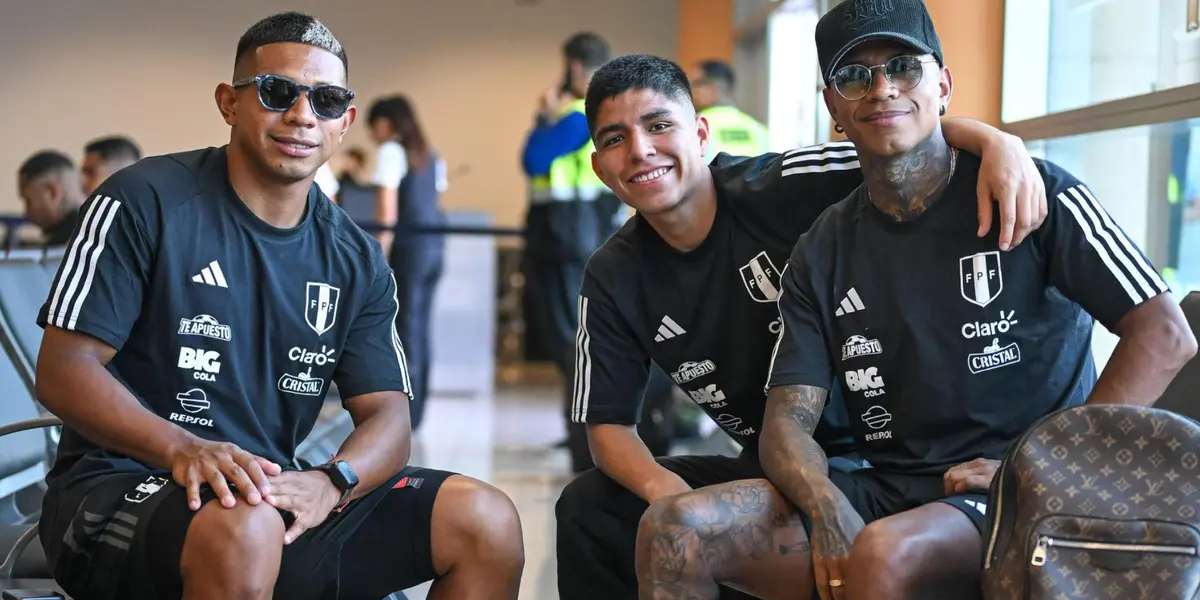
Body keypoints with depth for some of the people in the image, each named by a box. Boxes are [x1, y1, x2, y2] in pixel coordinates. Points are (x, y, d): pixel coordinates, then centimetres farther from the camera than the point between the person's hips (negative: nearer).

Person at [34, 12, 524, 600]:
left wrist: (330, 482, -21)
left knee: (486, 520, -11)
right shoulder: (146, 202, -6)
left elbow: (387, 416, 4)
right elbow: (62, 369, -12)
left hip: (275, 494, 5)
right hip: (118, 485, -5)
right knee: (245, 529, -39)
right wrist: (183, 448, -29)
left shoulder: (354, 259, 10)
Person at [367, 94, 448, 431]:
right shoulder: (430, 155, 17)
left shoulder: (391, 152, -5)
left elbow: (387, 210, -11)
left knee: (406, 328, -6)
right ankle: (415, 412, 16)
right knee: (421, 327, 11)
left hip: (409, 244, -8)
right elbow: (435, 199, 15)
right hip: (435, 243, 8)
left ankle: (405, 416, -6)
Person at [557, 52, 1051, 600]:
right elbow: (607, 424, 0)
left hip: (863, 452, -5)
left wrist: (995, 139, -40)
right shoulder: (614, 279, -1)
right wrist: (659, 484, -21)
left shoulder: (781, 190, -16)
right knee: (589, 508, -7)